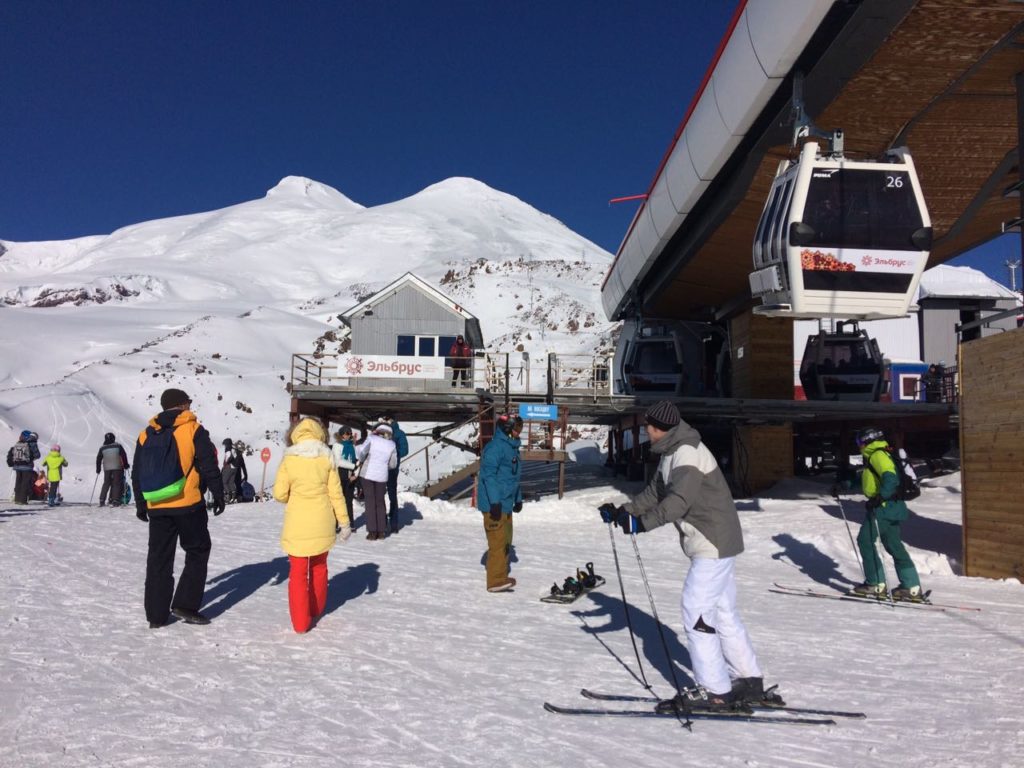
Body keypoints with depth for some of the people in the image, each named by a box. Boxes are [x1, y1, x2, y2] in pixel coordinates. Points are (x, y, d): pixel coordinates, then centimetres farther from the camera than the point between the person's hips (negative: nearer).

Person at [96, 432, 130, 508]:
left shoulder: (102, 448, 3)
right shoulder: (118, 446, -4)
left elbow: (98, 459, 7)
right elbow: (124, 455, -5)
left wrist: (98, 469, 16)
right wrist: (126, 465, 4)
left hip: (107, 468, 2)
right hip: (117, 467, -2)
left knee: (106, 483, 14)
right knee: (116, 484, 2)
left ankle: (102, 500, 7)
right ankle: (115, 501, -7)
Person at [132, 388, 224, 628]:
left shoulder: (146, 434, 10)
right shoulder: (194, 430, -4)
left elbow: (137, 474, 15)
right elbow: (209, 467, -7)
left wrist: (141, 505, 23)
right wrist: (218, 495, 2)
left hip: (157, 507, 4)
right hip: (189, 505, -4)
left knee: (158, 559, 10)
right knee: (197, 553, 10)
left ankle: (156, 615, 13)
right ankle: (185, 605, 2)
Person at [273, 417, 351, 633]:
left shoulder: (289, 459, -5)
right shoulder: (327, 458, -2)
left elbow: (279, 494, -5)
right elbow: (336, 493, -1)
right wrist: (344, 521, 6)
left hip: (297, 525, -2)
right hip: (322, 524, 2)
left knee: (298, 572, 7)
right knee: (319, 567, 21)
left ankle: (300, 621, 5)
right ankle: (316, 611, 34)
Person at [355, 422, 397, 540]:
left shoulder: (371, 439, -5)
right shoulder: (391, 445, 3)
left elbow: (361, 451, -16)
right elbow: (393, 464, 9)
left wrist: (361, 460, 5)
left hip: (367, 474, -2)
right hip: (382, 476, 2)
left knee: (370, 502, 4)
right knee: (380, 502, 15)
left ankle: (372, 532, 1)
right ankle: (382, 531, 14)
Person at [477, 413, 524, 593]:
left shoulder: (512, 447, 16)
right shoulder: (495, 448, -15)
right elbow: (488, 475, -21)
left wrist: (518, 498, 26)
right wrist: (495, 502, -24)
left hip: (505, 504, 10)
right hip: (494, 505, -10)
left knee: (506, 541, 15)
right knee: (498, 541, -8)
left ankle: (501, 576, 25)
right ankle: (495, 581, -3)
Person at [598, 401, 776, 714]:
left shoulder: (688, 453, -19)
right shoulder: (671, 453, 13)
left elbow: (679, 500, -32)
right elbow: (655, 492, 19)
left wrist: (642, 522, -39)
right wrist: (622, 511, 10)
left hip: (713, 543, -11)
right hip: (717, 542, 11)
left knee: (697, 613, -7)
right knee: (724, 613, 15)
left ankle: (713, 691, 0)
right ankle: (749, 681, 24)